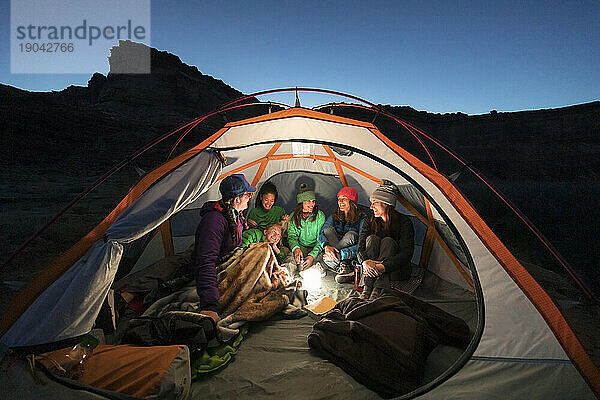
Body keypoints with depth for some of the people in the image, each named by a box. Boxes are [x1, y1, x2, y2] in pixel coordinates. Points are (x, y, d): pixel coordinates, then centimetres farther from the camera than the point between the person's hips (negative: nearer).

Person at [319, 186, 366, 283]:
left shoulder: (361, 218, -8)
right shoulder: (334, 216, 8)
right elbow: (321, 234, -3)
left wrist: (341, 254, -30)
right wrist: (326, 246, -26)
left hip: (353, 258, -4)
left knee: (351, 235, -29)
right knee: (328, 229, -19)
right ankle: (343, 267, -28)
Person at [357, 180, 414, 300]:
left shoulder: (404, 222, -12)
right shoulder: (369, 221, 0)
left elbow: (406, 254, -21)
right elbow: (361, 246, -10)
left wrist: (384, 267, -35)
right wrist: (365, 261, -32)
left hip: (397, 271, -2)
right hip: (373, 271, 3)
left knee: (388, 241, -28)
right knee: (372, 238, -23)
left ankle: (379, 287, -40)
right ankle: (368, 285, -33)